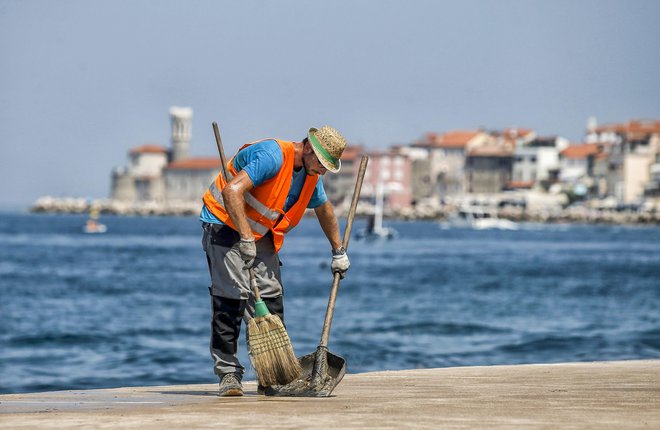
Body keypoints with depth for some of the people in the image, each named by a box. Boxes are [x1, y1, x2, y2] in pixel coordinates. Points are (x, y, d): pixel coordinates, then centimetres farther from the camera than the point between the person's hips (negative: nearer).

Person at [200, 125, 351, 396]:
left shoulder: (311, 176, 3)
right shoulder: (272, 156, -25)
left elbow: (324, 210, 23)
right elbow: (232, 191, -36)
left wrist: (338, 252, 29)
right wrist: (246, 239, -39)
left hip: (261, 233, 8)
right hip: (225, 224, -8)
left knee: (271, 298, 0)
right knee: (231, 297, -15)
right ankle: (228, 372, -9)